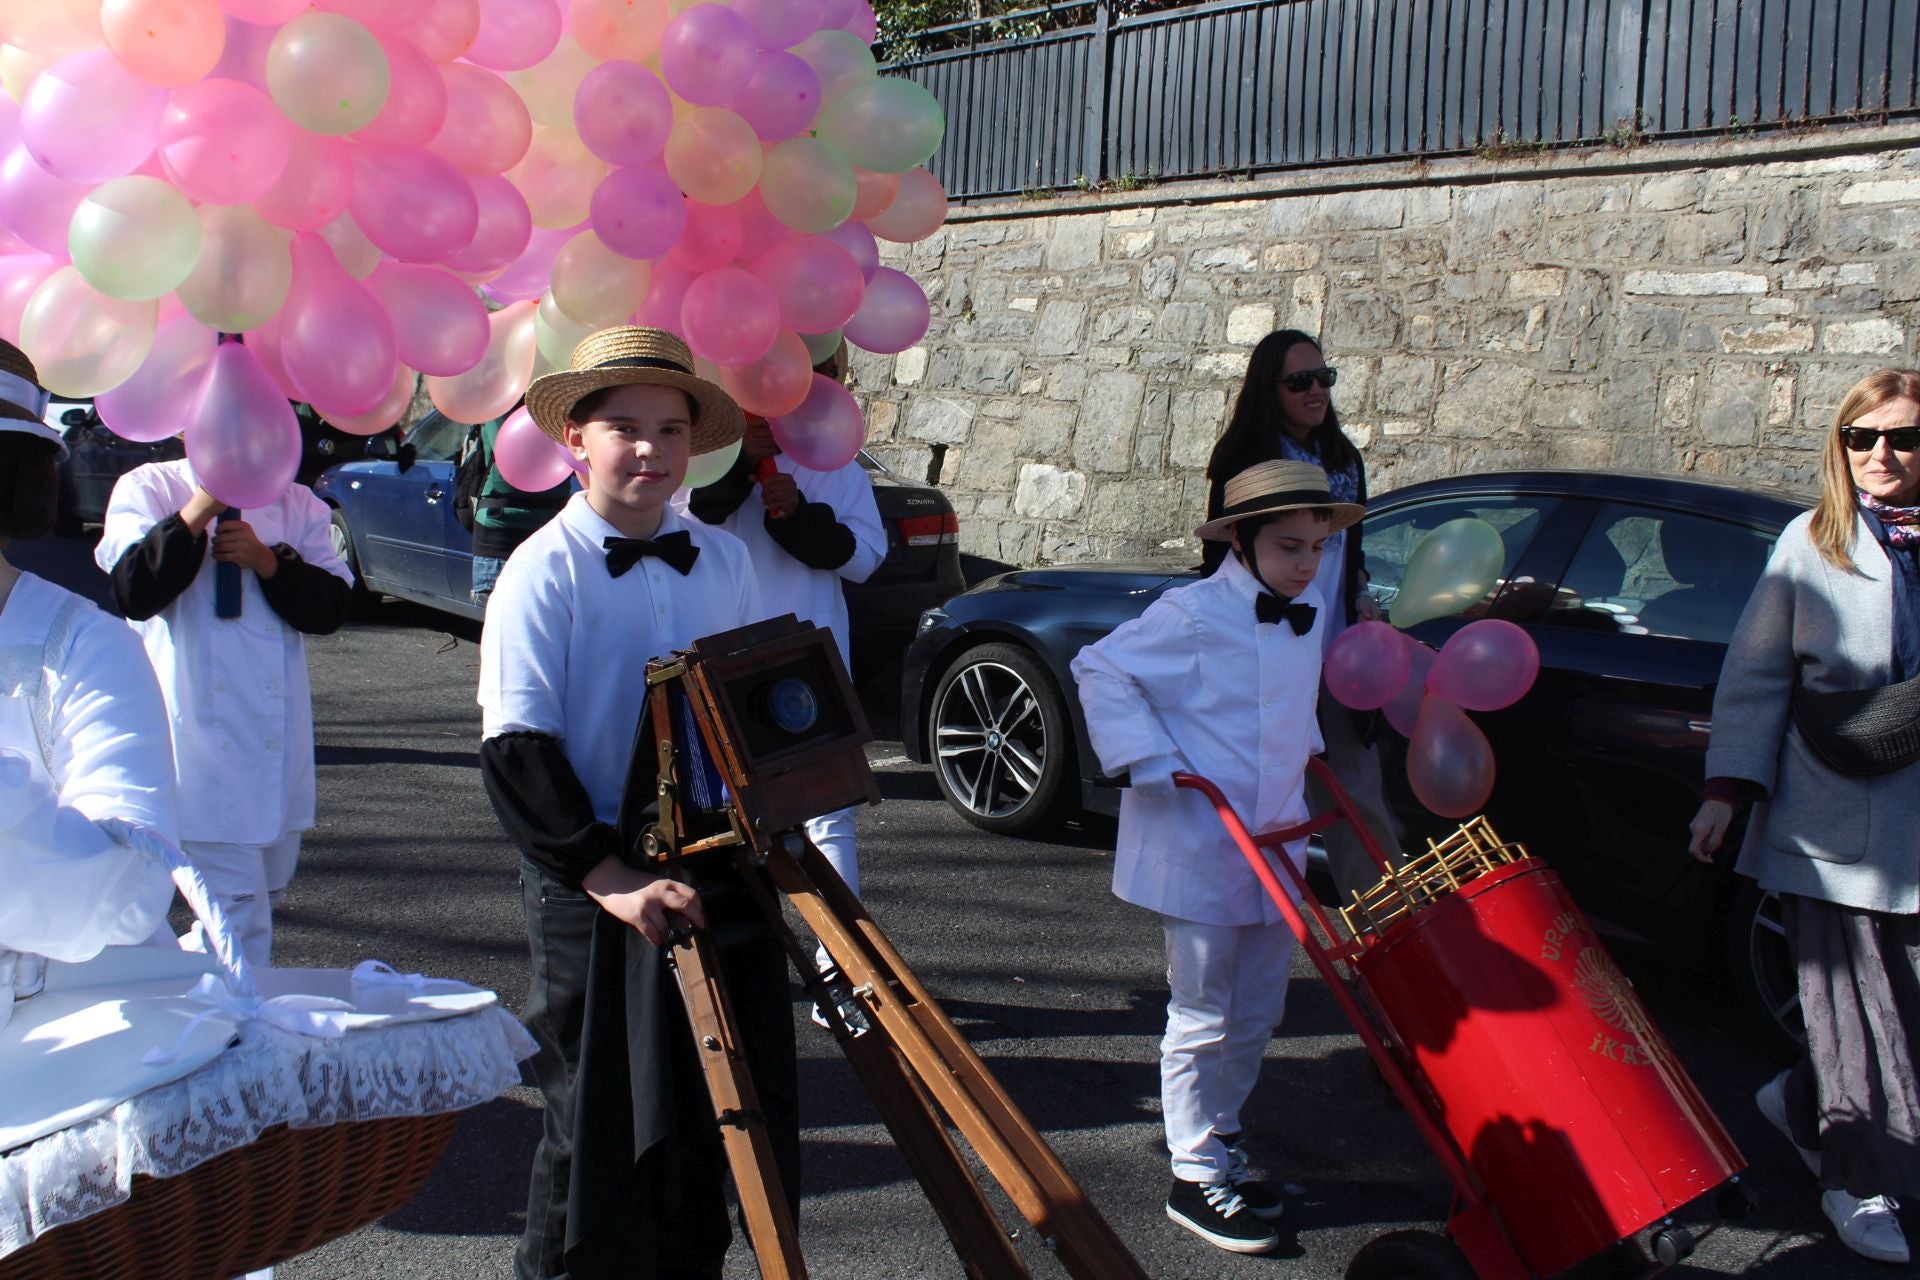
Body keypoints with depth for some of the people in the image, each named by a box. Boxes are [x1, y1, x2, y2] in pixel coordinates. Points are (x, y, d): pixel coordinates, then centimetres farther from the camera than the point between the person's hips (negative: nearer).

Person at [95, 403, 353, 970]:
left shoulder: (296, 504, 11)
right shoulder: (149, 489, 1)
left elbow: (331, 608, 0)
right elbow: (135, 592, -15)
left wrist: (268, 560, -14)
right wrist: (198, 511, -20)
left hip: (278, 740, 5)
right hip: (196, 739, -5)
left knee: (263, 896, 17)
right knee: (241, 921, -10)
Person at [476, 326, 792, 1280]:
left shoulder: (721, 558, 5)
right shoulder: (546, 567, -8)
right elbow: (515, 750, -14)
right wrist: (609, 878, -21)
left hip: (719, 876, 5)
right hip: (598, 890, -4)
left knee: (722, 1119, 13)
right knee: (603, 1127, 6)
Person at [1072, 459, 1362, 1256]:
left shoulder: (1310, 615, 8)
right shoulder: (1195, 613, -14)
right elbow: (1100, 669, -13)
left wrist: (1307, 760, 12)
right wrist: (1154, 769, -18)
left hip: (1273, 848, 7)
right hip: (1197, 852, -7)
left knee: (1258, 1013, 17)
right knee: (1203, 1018, 2)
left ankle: (1216, 1137, 35)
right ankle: (1196, 1177, 15)